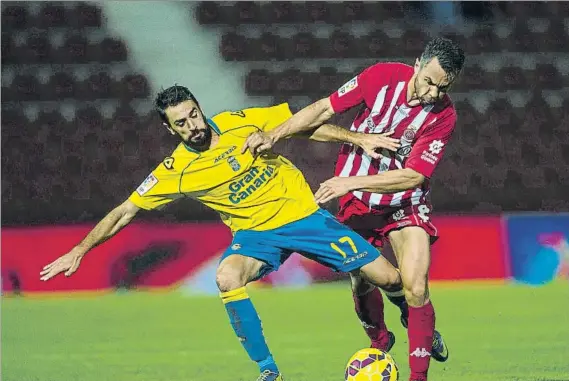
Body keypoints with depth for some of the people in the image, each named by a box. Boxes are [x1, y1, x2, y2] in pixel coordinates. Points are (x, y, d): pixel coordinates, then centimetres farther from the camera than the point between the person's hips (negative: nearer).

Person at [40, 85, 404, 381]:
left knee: (388, 278, -6)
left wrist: (358, 139, -3)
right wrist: (79, 251, -12)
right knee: (228, 278, -34)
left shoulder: (239, 123, -12)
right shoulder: (175, 172, -13)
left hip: (304, 213, 0)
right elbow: (124, 212, -8)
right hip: (256, 233, 0)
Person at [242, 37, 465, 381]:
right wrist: (274, 135, -15)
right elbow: (325, 109, -8)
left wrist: (351, 182, -30)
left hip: (405, 204, -2)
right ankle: (379, 340, 39)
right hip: (357, 203, 2)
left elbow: (414, 176, -24)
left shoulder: (444, 115, -20)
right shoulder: (383, 76, -17)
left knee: (416, 289, -15)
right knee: (362, 285, 7)